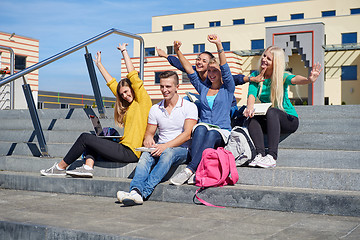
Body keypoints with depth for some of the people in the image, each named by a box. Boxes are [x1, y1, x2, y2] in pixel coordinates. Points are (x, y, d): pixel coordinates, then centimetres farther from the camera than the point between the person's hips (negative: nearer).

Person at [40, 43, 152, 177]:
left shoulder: (143, 101, -1)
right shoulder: (127, 105, 23)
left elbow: (133, 75, -7)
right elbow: (112, 83, 28)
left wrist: (124, 51, 3)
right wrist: (99, 64, 33)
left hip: (130, 152, -9)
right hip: (123, 148, 9)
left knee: (86, 137, -6)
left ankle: (60, 167, 7)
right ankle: (88, 167, -9)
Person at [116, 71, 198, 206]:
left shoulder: (189, 107, -1)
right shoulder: (155, 109, 14)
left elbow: (187, 134, -12)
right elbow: (149, 132, 16)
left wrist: (166, 146, -25)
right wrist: (148, 138, -11)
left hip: (181, 149, -4)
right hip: (161, 148, 4)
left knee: (167, 153, -38)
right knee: (146, 155, -31)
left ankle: (143, 193, -49)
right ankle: (136, 191, -52)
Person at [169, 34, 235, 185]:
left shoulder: (227, 89, 11)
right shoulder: (203, 89, 22)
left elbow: (225, 69, -4)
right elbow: (190, 72, 14)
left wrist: (219, 45, -17)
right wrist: (178, 53, 3)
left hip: (221, 132, -2)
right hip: (204, 127, 2)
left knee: (211, 134, -37)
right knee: (200, 128, -35)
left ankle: (189, 169, -47)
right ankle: (196, 172, -48)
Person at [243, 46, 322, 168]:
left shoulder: (282, 77, -9)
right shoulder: (255, 75, 2)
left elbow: (294, 79, -31)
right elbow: (251, 93, -13)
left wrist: (309, 80, -56)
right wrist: (250, 107, -38)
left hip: (289, 119, -4)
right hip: (270, 121, 4)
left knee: (272, 111, -35)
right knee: (252, 118, -27)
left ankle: (272, 157, -44)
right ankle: (260, 154, -37)